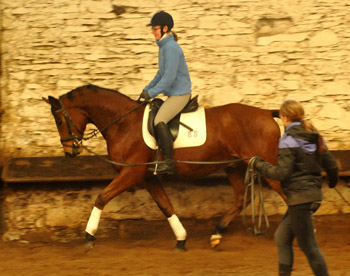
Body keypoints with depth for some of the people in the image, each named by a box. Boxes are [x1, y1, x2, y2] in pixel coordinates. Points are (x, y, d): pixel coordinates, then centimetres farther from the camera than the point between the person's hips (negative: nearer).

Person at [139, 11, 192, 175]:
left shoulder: (171, 47, -18)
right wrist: (147, 88, 15)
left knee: (159, 121, -24)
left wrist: (152, 93, -18)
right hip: (173, 94, 11)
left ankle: (169, 162, -25)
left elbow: (169, 77, -23)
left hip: (179, 94, -11)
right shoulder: (164, 46, 13)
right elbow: (162, 73, 24)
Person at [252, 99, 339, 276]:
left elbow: (282, 173, -20)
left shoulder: (288, 141, -15)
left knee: (308, 246, -1)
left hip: (299, 197, -9)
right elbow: (331, 165, 10)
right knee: (282, 237, 18)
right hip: (314, 194, 9)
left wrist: (258, 164, -7)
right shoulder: (315, 137, 8)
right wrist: (332, 181, 32)